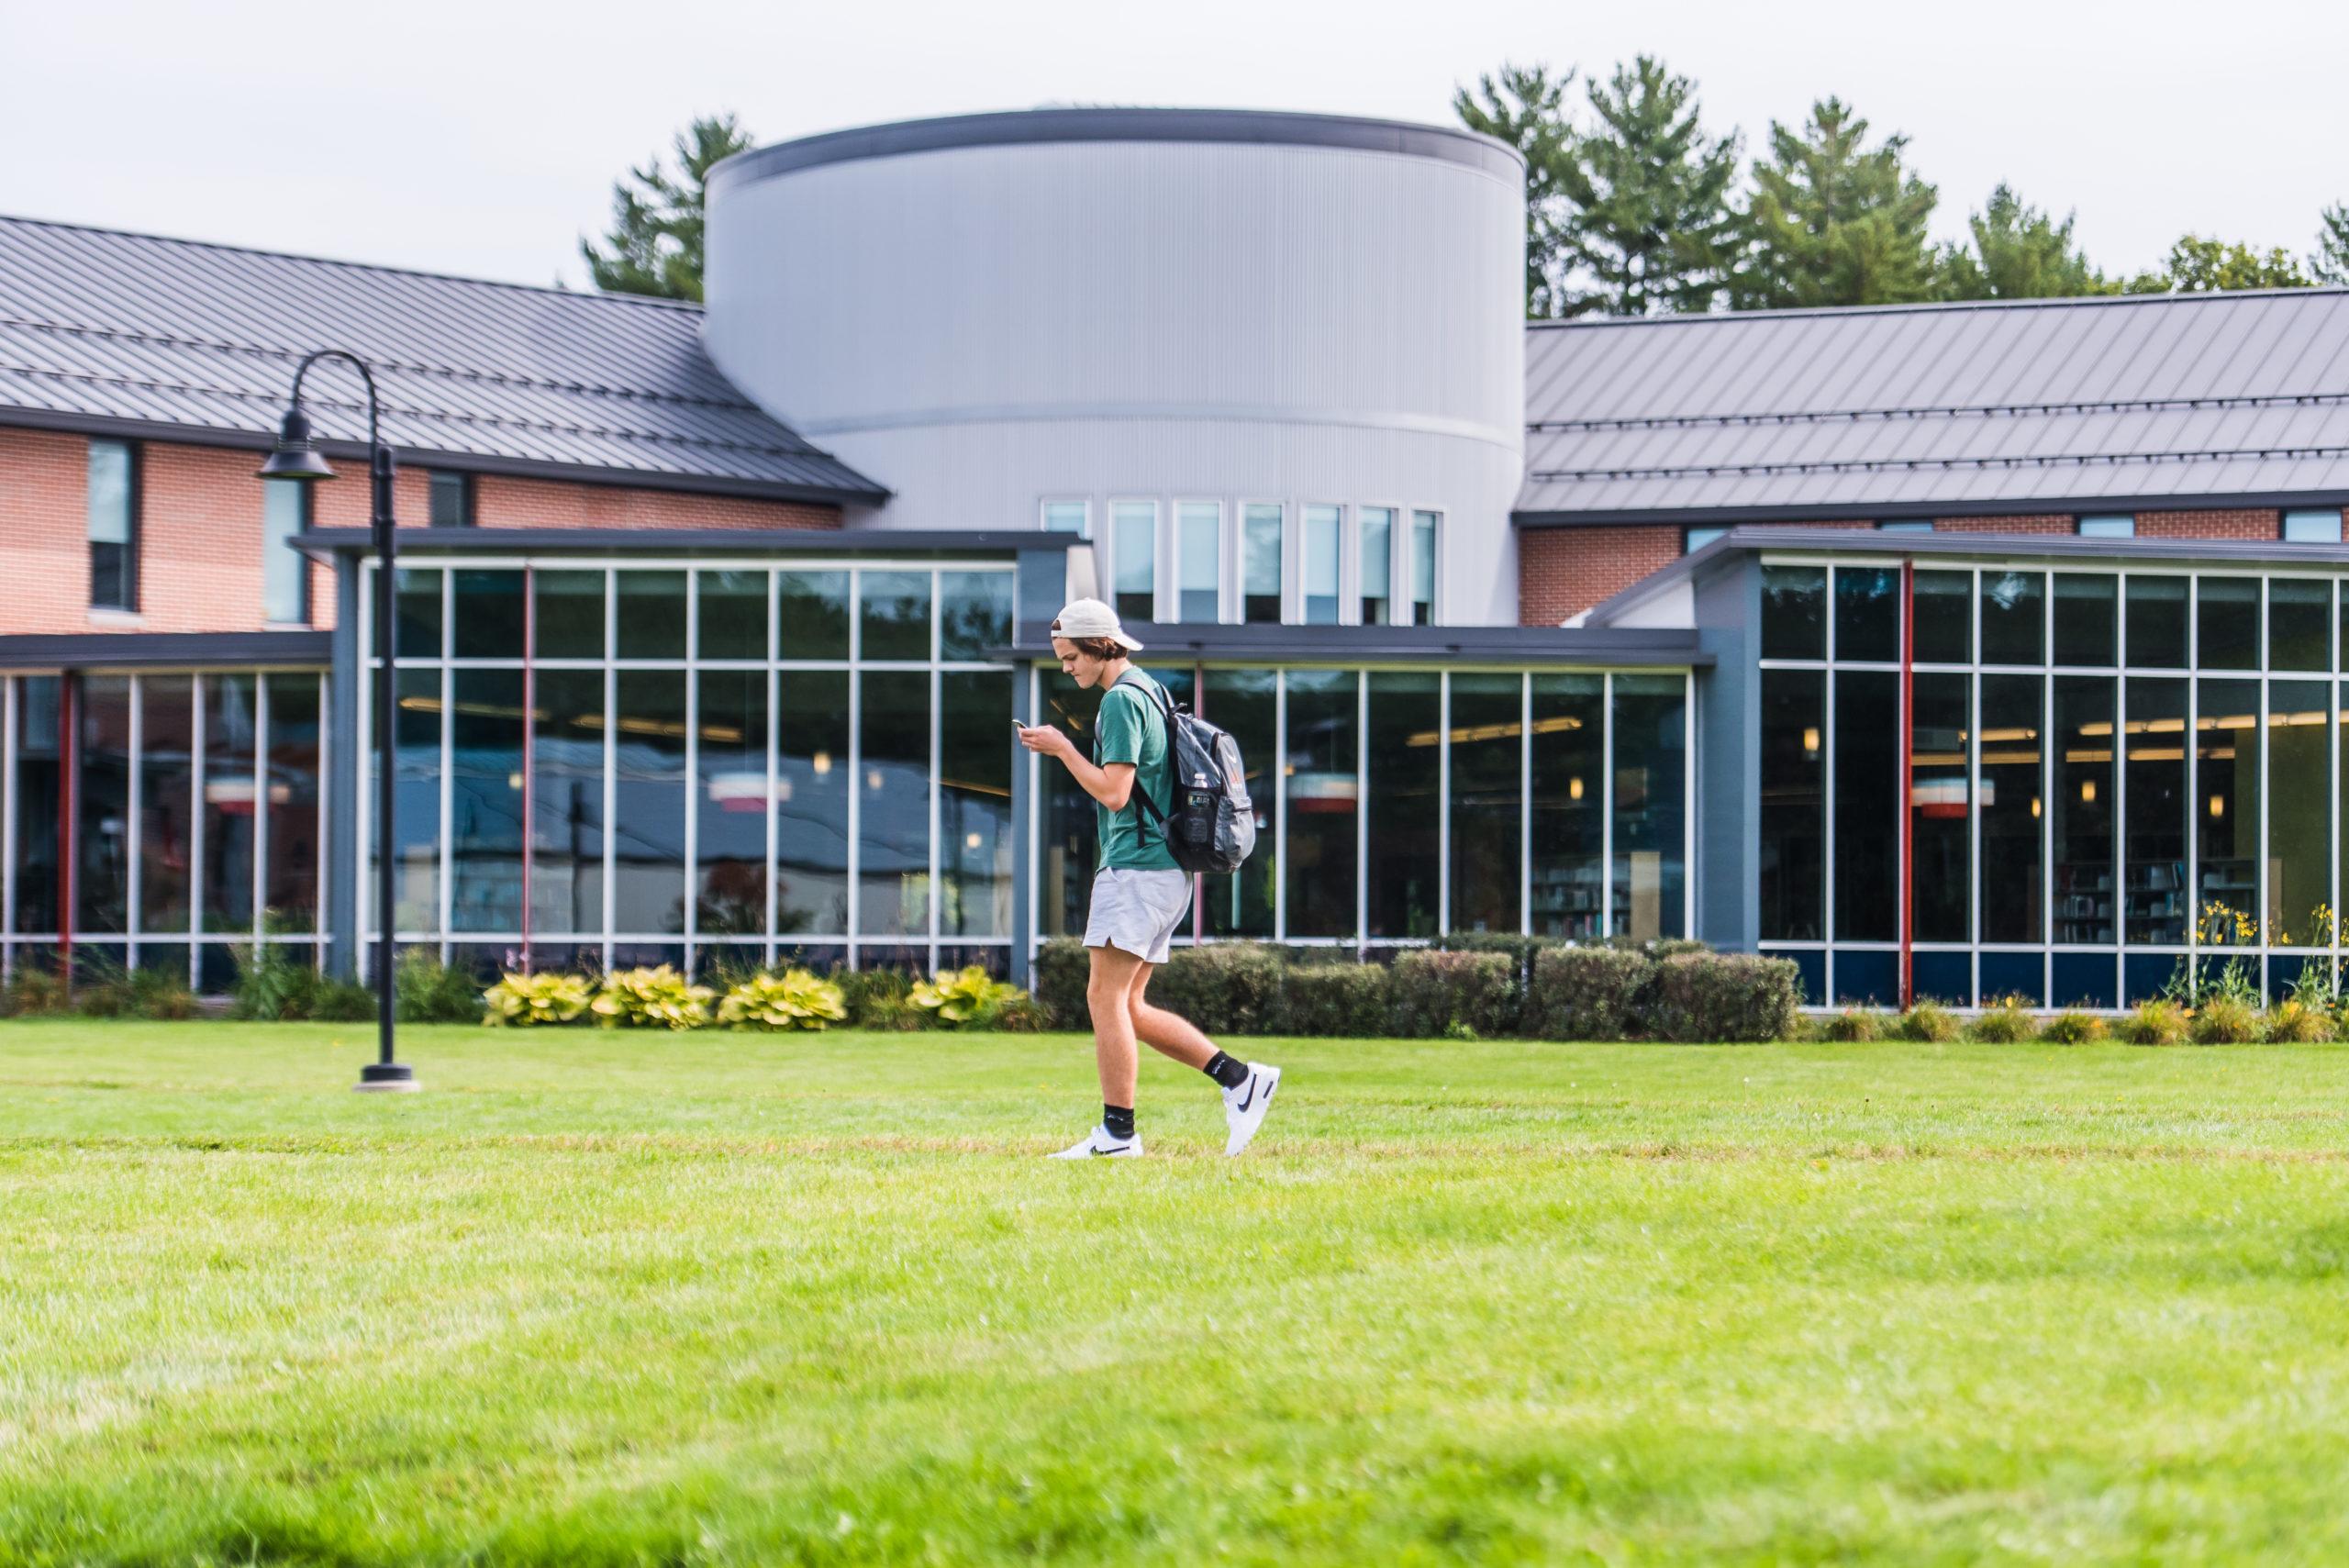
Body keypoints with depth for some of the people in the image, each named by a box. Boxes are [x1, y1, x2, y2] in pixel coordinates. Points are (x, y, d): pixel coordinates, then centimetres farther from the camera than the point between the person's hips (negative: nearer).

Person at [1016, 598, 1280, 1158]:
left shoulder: (1122, 699, -12)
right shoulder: (1151, 692, 19)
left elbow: (1114, 793, -18)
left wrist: (1062, 748, -10)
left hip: (1137, 867, -10)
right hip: (1163, 869, 10)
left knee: (1105, 995, -10)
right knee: (1129, 1008, 10)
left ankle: (1118, 1132, -11)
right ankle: (1240, 1079, 7)